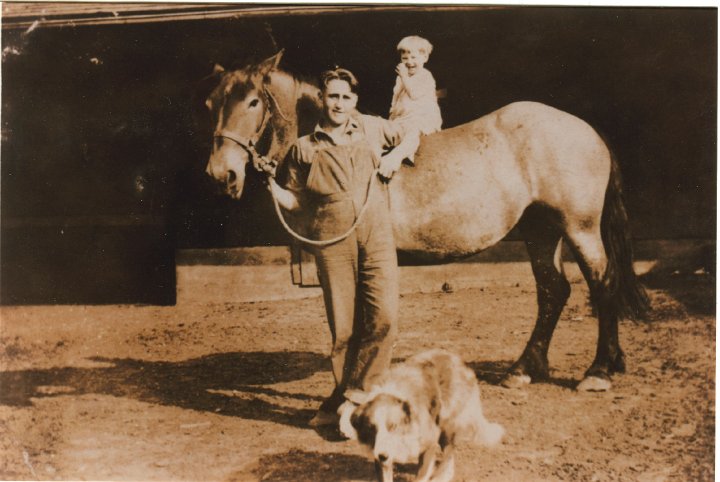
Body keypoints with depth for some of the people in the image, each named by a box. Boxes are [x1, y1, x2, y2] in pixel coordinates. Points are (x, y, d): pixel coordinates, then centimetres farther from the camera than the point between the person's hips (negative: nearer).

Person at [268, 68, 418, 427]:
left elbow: (410, 138, 31)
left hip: (377, 237, 1)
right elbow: (298, 202, 11)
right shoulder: (304, 148, 10)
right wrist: (272, 188, -8)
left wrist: (396, 157, 11)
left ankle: (349, 395, 1)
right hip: (332, 240, -1)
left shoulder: (373, 128, 15)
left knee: (384, 317, -9)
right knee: (343, 328, 0)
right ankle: (346, 396, 17)